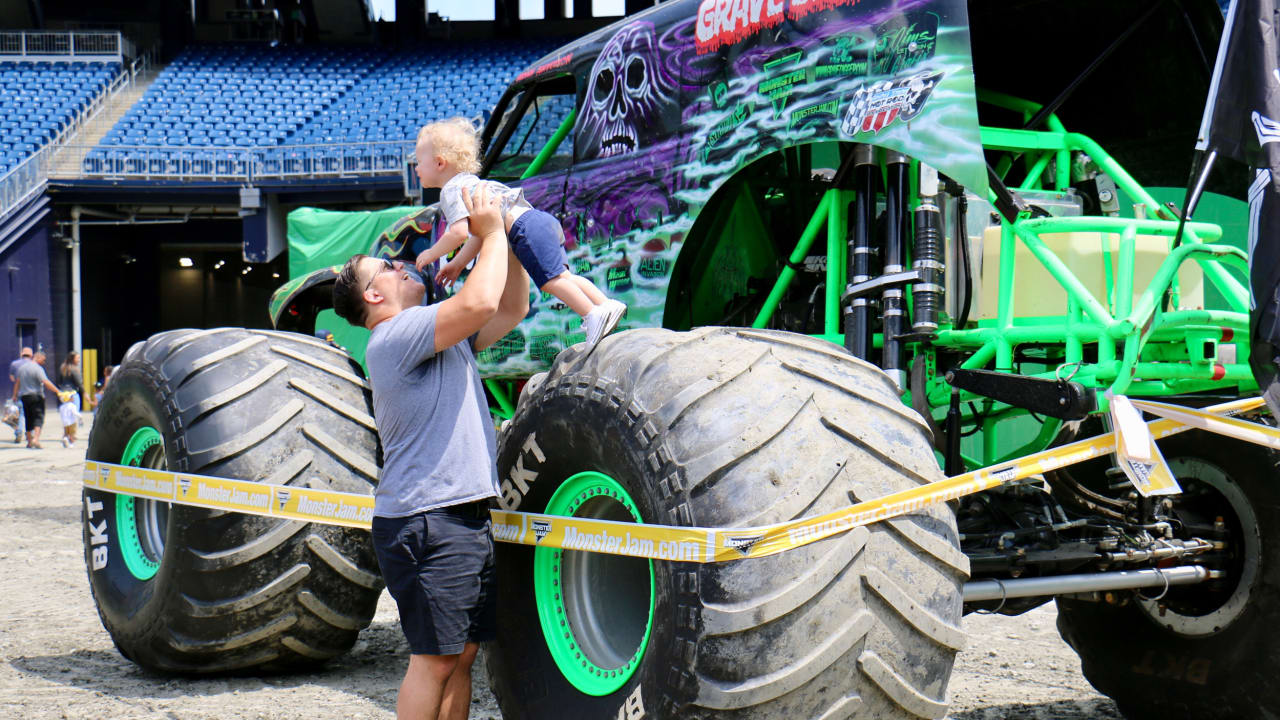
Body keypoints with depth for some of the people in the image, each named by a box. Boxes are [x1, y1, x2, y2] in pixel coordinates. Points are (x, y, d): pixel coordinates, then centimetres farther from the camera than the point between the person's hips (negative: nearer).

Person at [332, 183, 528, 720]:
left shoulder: (445, 336, 20)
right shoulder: (396, 336, -11)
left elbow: (510, 309, 25)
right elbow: (480, 301, -23)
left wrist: (508, 237, 14)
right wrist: (491, 233, -9)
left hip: (467, 519, 10)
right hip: (427, 524, -10)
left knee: (462, 653, 11)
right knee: (435, 658, -7)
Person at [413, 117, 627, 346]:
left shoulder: (452, 190, -3)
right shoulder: (470, 183, 29)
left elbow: (459, 232, -18)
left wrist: (432, 254, -2)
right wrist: (458, 264, 34)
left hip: (527, 230, -10)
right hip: (542, 222, 10)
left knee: (551, 279, -12)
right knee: (562, 276, 11)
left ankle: (593, 314, -17)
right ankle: (607, 305, 8)